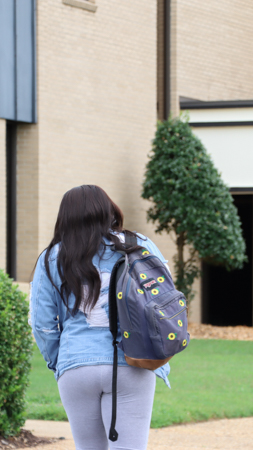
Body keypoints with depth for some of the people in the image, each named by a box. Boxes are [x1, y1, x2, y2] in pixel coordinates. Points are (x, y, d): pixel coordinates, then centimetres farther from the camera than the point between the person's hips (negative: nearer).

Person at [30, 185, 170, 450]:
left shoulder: (51, 260, 7)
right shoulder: (139, 247, 5)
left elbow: (42, 324, 6)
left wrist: (58, 363, 21)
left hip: (76, 369, 1)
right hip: (132, 369, -1)